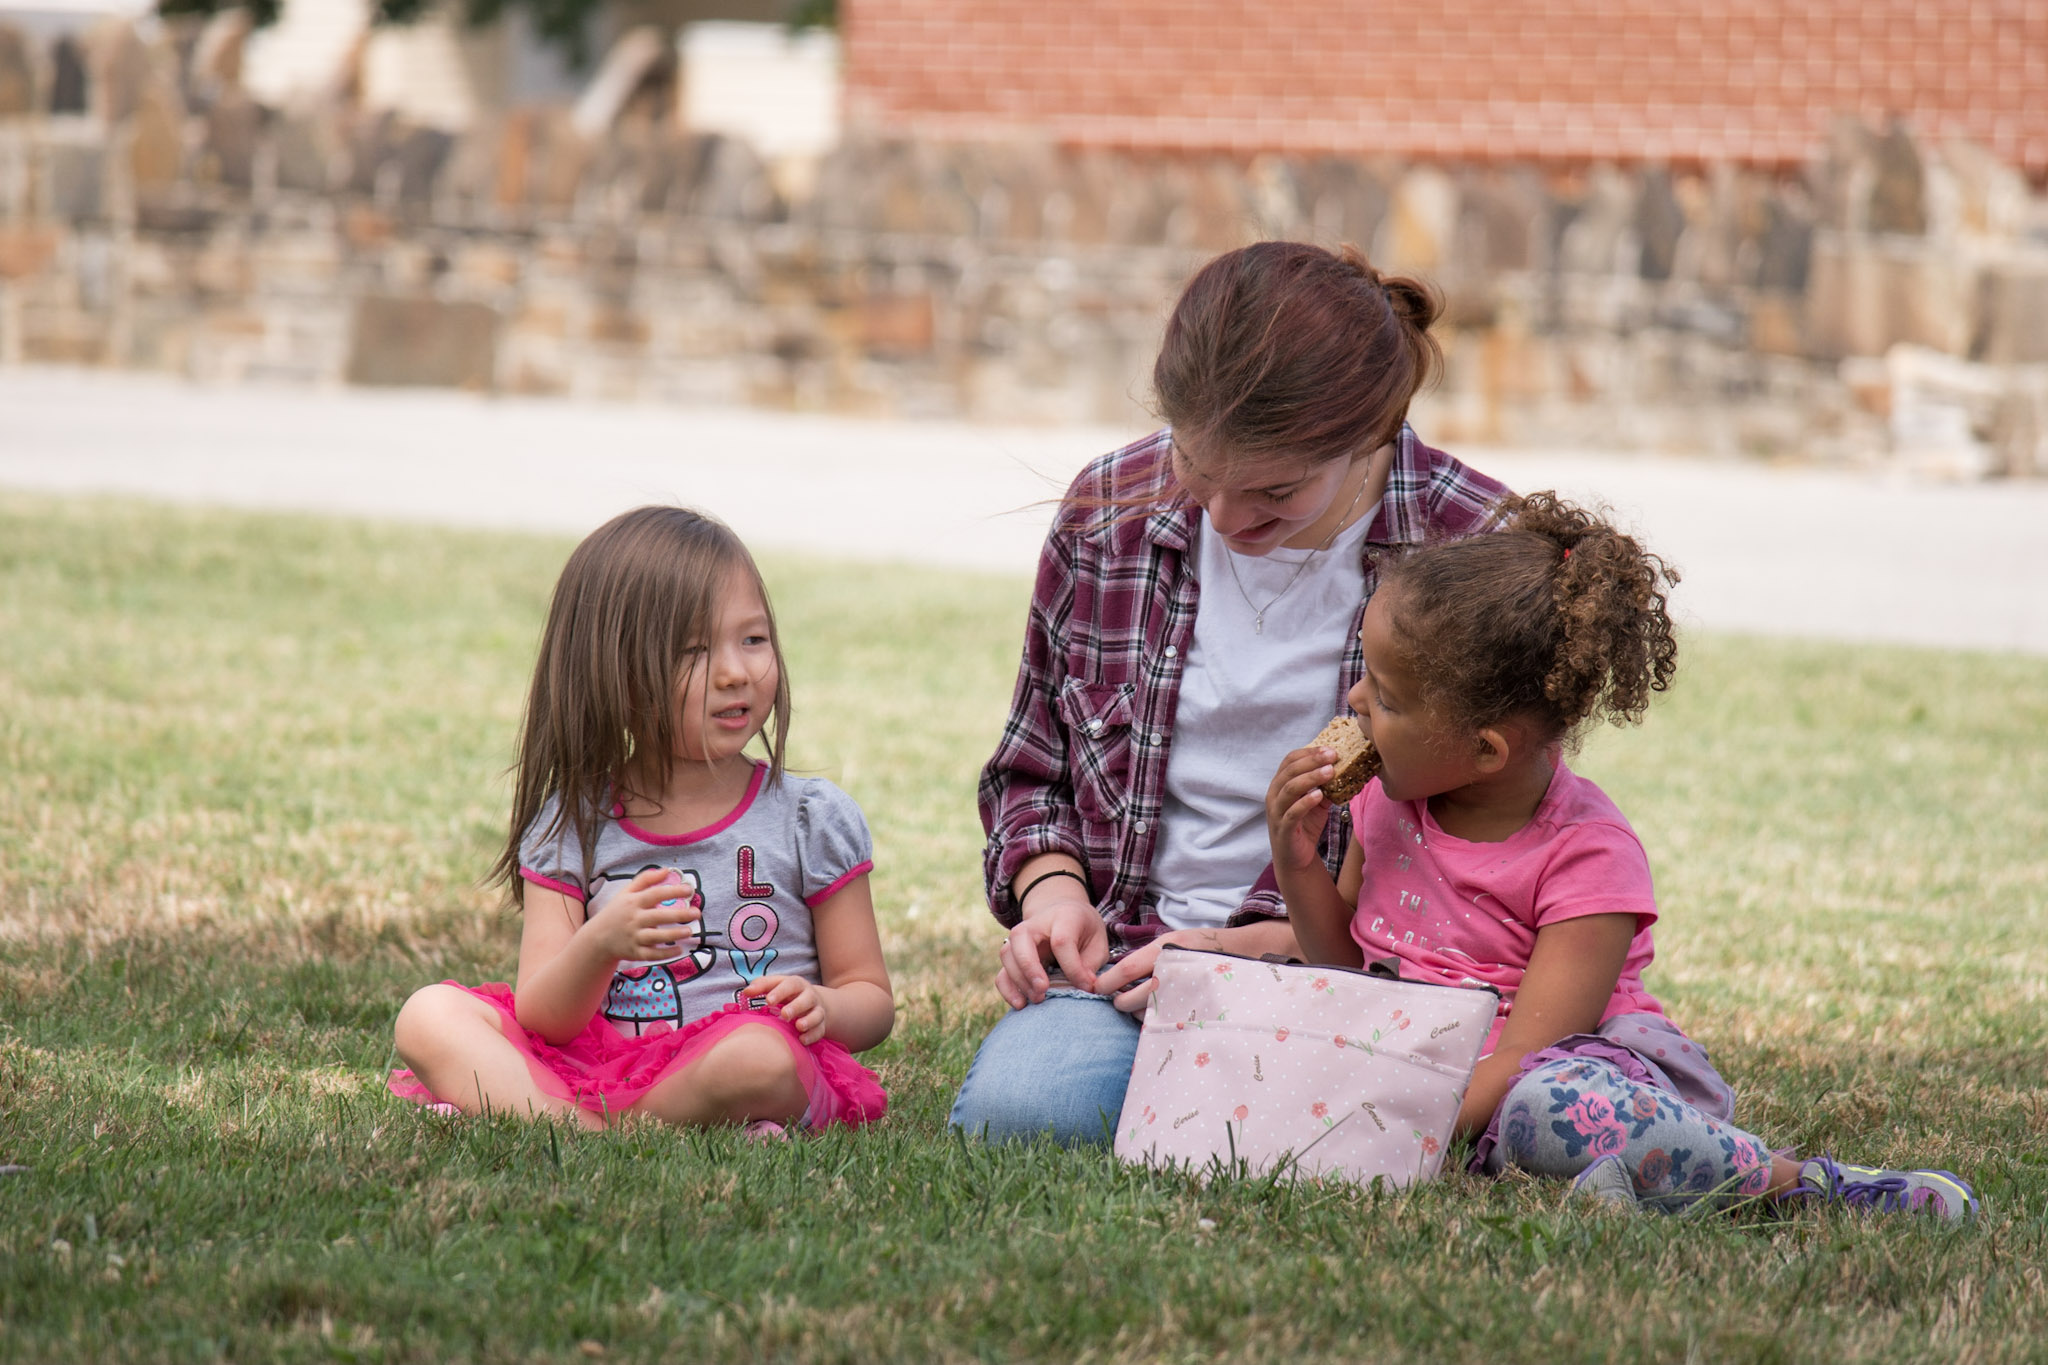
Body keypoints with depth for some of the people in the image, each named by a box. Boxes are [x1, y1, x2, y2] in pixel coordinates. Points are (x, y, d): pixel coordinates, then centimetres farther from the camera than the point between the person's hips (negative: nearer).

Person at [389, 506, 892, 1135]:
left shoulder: (814, 818, 6)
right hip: (596, 1054, 2)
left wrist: (823, 1007, -14)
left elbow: (872, 999, 11)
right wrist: (601, 945, -22)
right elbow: (540, 1020, -1)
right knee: (429, 1016, -16)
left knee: (760, 1054, -37)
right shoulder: (570, 829, 7)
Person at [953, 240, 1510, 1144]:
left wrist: (1260, 948, -13)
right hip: (1123, 958, 3)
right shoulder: (1109, 512, 4)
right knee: (1010, 1108, -30)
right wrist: (1052, 889, -2)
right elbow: (1031, 767, 20)